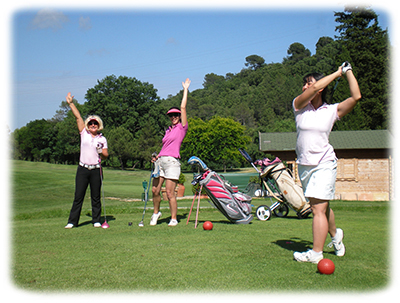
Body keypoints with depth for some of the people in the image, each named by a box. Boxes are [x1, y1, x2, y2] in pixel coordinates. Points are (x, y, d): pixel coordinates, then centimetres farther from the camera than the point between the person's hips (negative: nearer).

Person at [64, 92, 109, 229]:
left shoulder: (102, 139, 8)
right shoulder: (84, 133, 8)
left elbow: (106, 155, 8)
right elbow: (78, 117, 5)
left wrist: (102, 151, -13)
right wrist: (70, 103, 6)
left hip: (96, 170, 0)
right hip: (83, 169, 0)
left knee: (96, 197, 5)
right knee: (78, 196, 0)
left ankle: (96, 220, 15)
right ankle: (72, 221, 6)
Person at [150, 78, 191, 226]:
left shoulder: (182, 127, 3)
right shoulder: (168, 130, 20)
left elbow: (183, 107, 0)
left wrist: (185, 89, 8)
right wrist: (157, 157, 9)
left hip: (172, 161, -6)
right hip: (160, 160, 6)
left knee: (170, 193, -7)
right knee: (155, 190, 5)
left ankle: (174, 219, 5)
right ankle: (156, 212, 27)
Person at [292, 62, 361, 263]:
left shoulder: (332, 110, 1)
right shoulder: (299, 106, 2)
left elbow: (356, 96, -8)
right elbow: (315, 88, -12)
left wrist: (348, 71, 2)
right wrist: (337, 73, -1)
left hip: (324, 164, -3)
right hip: (304, 164, 3)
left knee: (318, 209, -12)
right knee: (320, 207, 16)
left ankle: (316, 253, -7)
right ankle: (335, 235, 41)